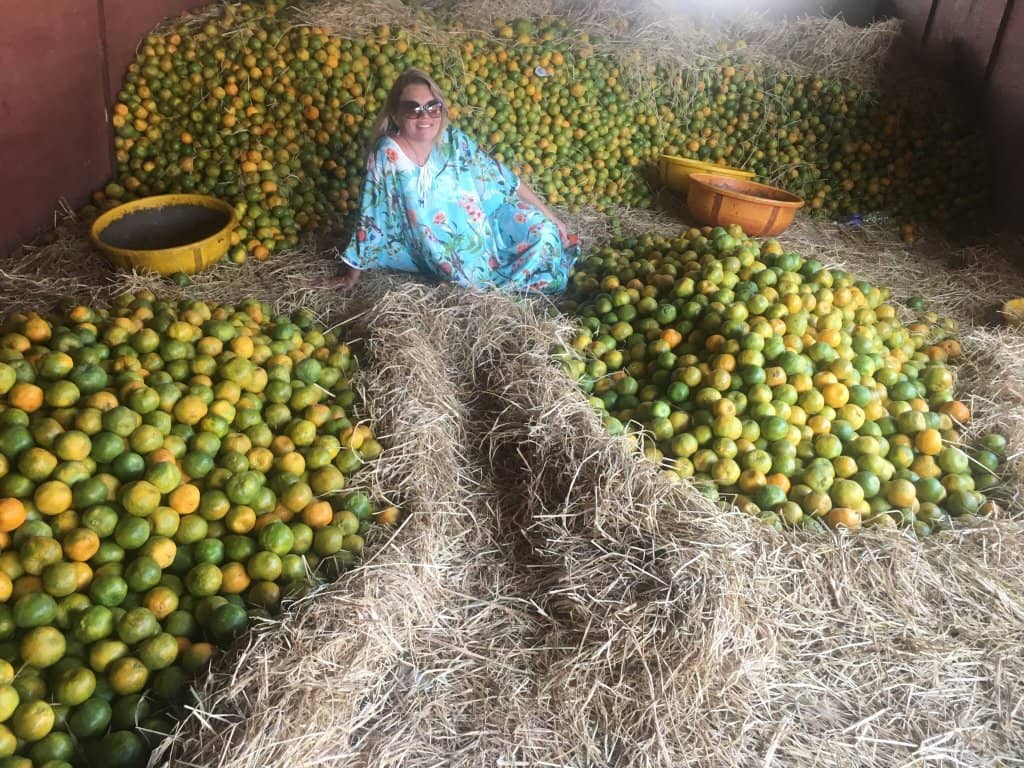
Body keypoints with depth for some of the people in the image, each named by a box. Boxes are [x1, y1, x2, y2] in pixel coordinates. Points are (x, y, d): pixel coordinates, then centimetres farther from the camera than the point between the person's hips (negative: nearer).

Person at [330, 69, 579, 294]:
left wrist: (551, 218, -1)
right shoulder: (388, 154, -22)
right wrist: (352, 274, -12)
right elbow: (370, 217, -17)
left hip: (484, 223, 3)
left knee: (544, 234, -8)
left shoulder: (453, 140, -11)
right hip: (444, 253, -3)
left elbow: (504, 179, -4)